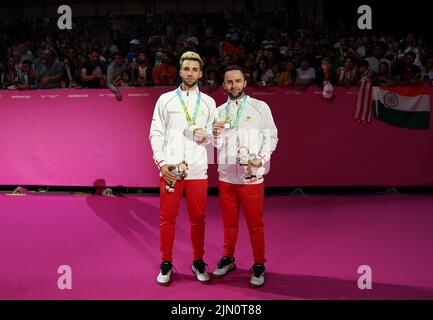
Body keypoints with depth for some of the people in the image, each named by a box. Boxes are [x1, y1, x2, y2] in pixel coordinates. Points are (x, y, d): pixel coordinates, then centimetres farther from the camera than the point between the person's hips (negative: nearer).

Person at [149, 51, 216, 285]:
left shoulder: (208, 102, 11)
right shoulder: (165, 99, 8)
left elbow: (213, 137, 12)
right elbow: (156, 133, 4)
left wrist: (205, 136, -12)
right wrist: (161, 162, -8)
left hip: (197, 169, 1)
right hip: (170, 168, -1)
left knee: (198, 218, 7)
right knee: (167, 218, 5)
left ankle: (198, 262, 24)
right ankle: (166, 264, 19)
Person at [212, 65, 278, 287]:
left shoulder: (260, 107, -1)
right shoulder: (219, 111, 9)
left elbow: (271, 137, -1)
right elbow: (217, 145, 11)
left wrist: (262, 159, -15)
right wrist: (215, 133, -10)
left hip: (251, 176, -3)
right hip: (226, 176, 3)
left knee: (255, 225, 4)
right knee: (229, 223, 16)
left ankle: (258, 266, 19)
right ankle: (228, 259, 33)